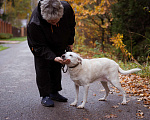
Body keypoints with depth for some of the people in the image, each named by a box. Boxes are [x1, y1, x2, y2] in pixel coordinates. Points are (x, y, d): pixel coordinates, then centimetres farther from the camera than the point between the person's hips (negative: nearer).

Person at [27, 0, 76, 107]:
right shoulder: (34, 23, -41)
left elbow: (71, 25, -6)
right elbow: (39, 46, -33)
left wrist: (70, 42, 0)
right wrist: (53, 57, -46)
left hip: (59, 44, 4)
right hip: (41, 46, -4)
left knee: (57, 67, 11)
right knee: (42, 68, -8)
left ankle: (54, 92, 24)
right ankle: (45, 96, 3)